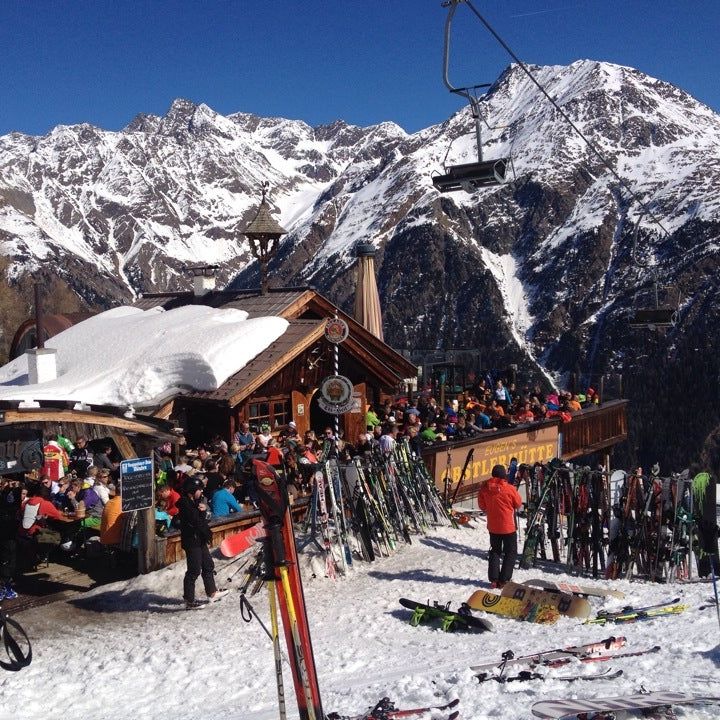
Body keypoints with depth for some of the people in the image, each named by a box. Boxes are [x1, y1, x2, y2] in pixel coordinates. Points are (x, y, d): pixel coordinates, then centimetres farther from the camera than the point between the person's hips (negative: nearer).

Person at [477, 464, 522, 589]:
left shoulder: (484, 488, -8)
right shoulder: (509, 488, -18)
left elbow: (482, 506, 4)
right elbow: (518, 504, -3)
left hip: (492, 526, 4)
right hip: (508, 526, -4)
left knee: (495, 551, 18)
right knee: (511, 552, 10)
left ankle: (494, 579, 14)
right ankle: (504, 580, 5)